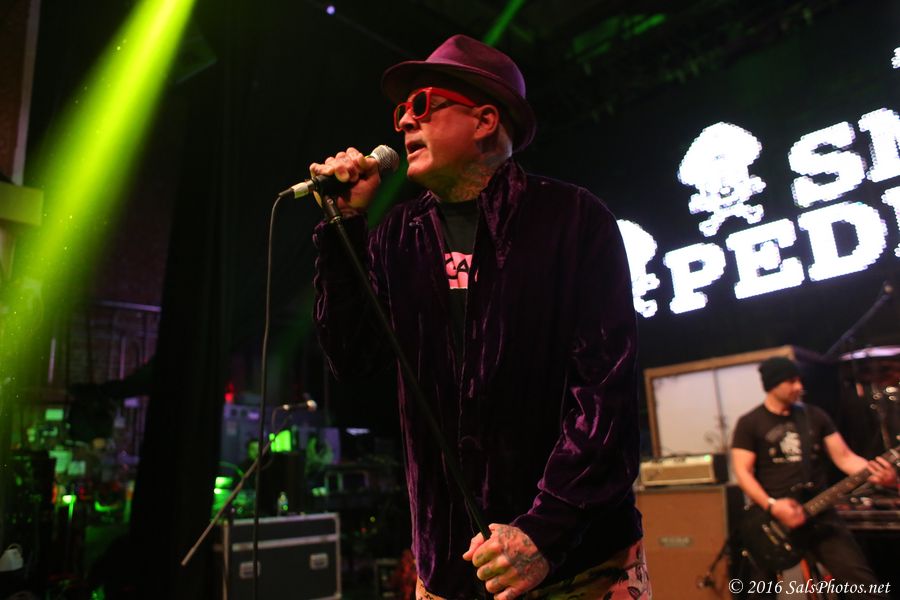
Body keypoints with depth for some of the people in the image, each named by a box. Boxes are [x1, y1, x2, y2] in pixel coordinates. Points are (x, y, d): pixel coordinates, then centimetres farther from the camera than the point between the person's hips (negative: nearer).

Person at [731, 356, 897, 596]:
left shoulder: (816, 416, 9)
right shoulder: (749, 423, -3)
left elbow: (844, 456, 5)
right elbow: (742, 471, -8)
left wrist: (875, 472, -15)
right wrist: (772, 505, -22)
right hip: (771, 517, -3)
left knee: (861, 580, -7)